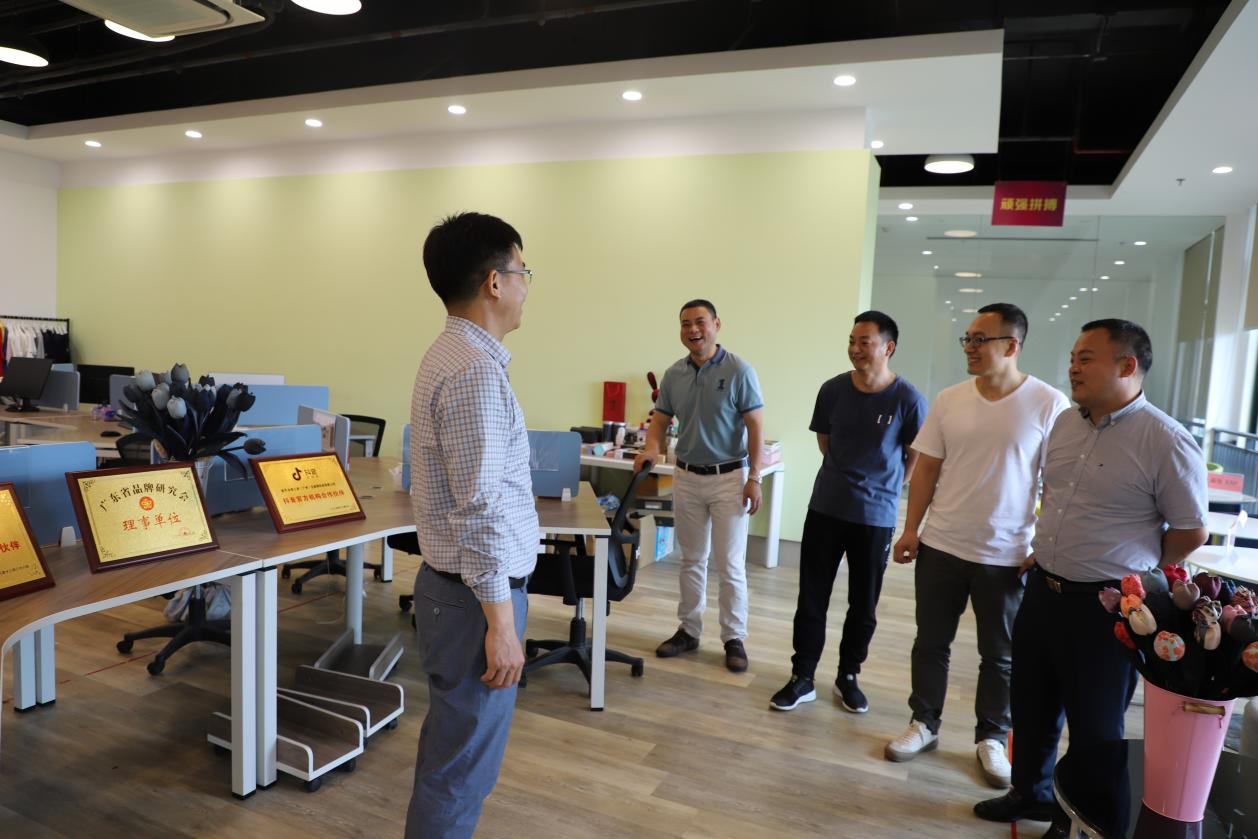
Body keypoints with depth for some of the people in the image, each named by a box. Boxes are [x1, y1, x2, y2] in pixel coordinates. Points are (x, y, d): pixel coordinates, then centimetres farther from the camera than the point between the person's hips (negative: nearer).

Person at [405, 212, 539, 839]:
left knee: (452, 754, 24)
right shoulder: (476, 371, -22)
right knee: (461, 770, 6)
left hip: (454, 583, 10)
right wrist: (500, 622, -19)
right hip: (476, 597, -10)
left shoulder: (451, 354, 10)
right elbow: (480, 511, -25)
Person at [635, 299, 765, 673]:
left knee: (730, 564, 2)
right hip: (686, 477, 5)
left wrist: (754, 478, -13)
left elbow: (755, 427, -9)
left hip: (729, 477, -4)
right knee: (692, 560, 14)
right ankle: (689, 630, 25)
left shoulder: (738, 371, -10)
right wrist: (651, 447, -12)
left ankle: (734, 638, 15)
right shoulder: (673, 375, 4)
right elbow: (660, 420, 10)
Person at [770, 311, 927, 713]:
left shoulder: (907, 399, -12)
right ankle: (802, 678, 19)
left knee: (863, 605, 12)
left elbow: (916, 458, 1)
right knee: (811, 597, 6)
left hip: (876, 517, -2)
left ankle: (848, 677, 31)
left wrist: (883, 487, 5)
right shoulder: (833, 390, -4)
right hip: (825, 509, 2)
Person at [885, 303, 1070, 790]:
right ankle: (924, 723, 32)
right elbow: (927, 469, 4)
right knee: (931, 642, 14)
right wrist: (911, 529, 1)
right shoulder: (949, 400, 0)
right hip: (941, 546, 3)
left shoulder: (1049, 405, -9)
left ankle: (991, 738, 32)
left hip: (1006, 555, -3)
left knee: (999, 654, 13)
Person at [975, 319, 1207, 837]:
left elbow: (1191, 531, -9)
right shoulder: (1064, 424, 5)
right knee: (1033, 705, 21)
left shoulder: (1166, 441, -17)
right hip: (1043, 590, 7)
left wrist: (1135, 575, 1)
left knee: (1094, 723, 11)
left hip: (1105, 605, -7)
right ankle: (1031, 793, 42)